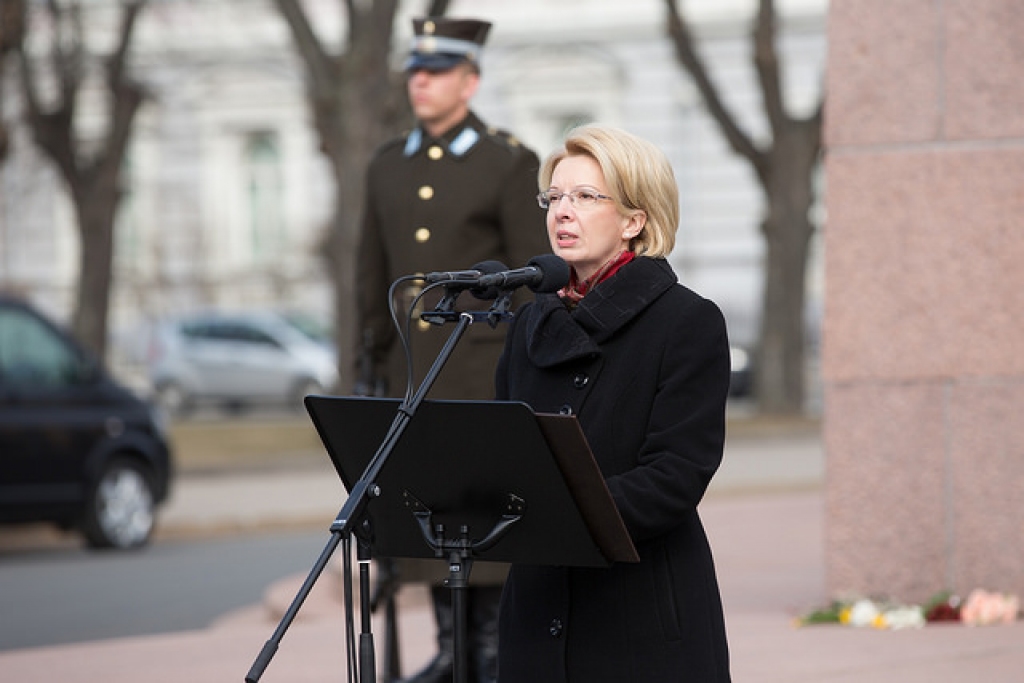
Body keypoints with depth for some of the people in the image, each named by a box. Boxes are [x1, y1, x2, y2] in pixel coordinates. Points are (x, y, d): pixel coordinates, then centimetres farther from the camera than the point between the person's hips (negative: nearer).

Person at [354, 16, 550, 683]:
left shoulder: (511, 164, -6)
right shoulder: (388, 166, 10)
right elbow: (374, 272, 14)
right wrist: (375, 364, 12)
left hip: (486, 363, -5)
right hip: (416, 367, 5)